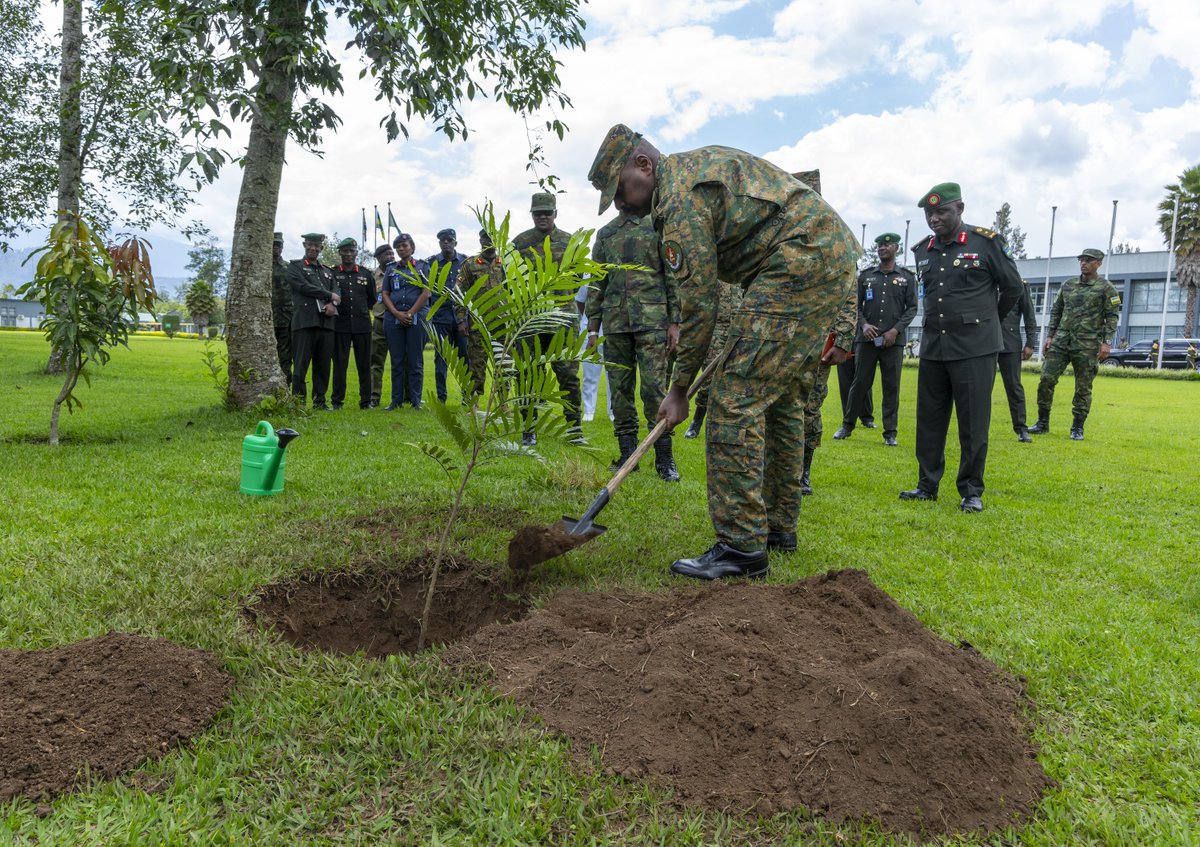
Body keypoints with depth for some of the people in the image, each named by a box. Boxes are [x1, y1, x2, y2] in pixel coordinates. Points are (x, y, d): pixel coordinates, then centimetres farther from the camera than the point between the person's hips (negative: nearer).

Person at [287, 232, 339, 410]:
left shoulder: (327, 271, 24)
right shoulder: (294, 266, 9)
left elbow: (336, 293, 13)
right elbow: (304, 286, -7)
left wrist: (332, 304, -9)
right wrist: (329, 296, -4)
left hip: (326, 322, 5)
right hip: (304, 321, -5)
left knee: (323, 365, 6)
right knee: (301, 365, -5)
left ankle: (320, 401, 13)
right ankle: (299, 402, -1)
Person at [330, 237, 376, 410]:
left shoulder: (366, 274, 10)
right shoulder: (332, 273, 4)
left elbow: (372, 298, 19)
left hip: (362, 324, 1)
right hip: (340, 325, -1)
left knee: (364, 364, 4)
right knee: (339, 364, 1)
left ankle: (366, 400, 10)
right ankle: (337, 401, 7)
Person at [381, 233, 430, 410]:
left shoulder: (421, 267, 8)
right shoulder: (391, 269, 14)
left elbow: (425, 293, -2)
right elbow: (385, 294, 9)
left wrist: (410, 313, -10)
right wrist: (397, 313, -7)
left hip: (416, 317, -2)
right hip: (393, 318, 2)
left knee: (415, 361, -2)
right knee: (397, 361, 3)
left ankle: (415, 401, 2)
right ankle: (396, 400, 8)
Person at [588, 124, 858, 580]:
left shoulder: (680, 196, -11)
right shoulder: (699, 165, 20)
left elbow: (699, 304, -13)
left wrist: (679, 388, -5)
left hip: (800, 263, -11)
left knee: (734, 400, -12)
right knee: (782, 398, 16)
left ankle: (742, 547, -10)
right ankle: (778, 526, 25)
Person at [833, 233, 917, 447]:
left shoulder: (907, 277, 7)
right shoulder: (865, 275, 10)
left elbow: (912, 308, 4)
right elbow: (856, 305, 9)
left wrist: (896, 330, -9)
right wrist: (864, 324, -9)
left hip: (893, 341, -1)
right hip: (866, 338, 1)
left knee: (891, 387, 2)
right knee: (860, 383, 3)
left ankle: (890, 433, 8)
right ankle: (847, 425, 14)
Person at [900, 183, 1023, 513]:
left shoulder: (987, 242, -5)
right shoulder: (923, 250, 9)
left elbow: (1013, 287, 5)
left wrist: (989, 318, 16)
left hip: (974, 349, -5)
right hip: (932, 346, 5)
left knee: (973, 423, 0)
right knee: (929, 420, 9)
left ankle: (972, 491, 10)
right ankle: (927, 485, 20)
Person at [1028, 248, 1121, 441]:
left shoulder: (1106, 288, 0)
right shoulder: (1068, 285, 12)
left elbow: (1112, 316, -2)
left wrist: (1106, 342, -11)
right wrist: (1049, 336, 8)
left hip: (1087, 345, -4)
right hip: (1061, 341, 4)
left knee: (1083, 388, 1)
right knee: (1046, 379, -4)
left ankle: (1077, 428, 10)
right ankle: (1042, 423, 6)